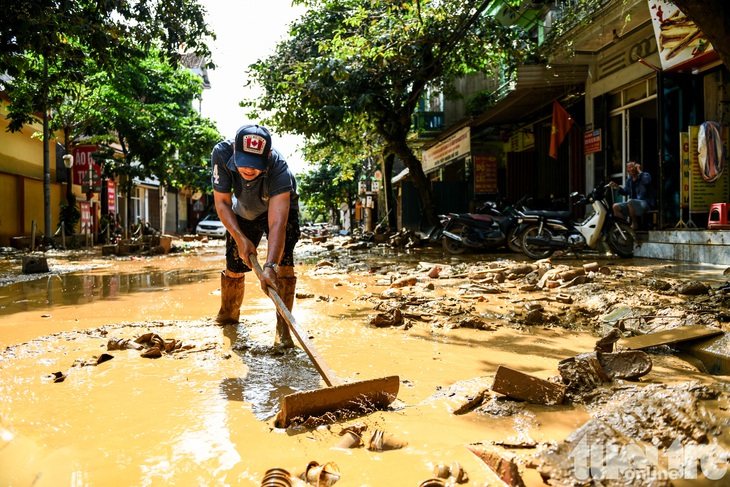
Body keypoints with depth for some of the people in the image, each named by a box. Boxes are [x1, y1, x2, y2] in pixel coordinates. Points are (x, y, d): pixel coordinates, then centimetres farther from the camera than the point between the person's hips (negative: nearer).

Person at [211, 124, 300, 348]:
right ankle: (228, 314, 34)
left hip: (280, 207, -3)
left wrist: (270, 266, -60)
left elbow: (277, 223, -49)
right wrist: (240, 238, -35)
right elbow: (222, 203, -24)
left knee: (283, 261, -22)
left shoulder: (279, 169, -42)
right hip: (243, 211, 3)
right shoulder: (221, 154, -33)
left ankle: (283, 327, -13)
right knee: (234, 266, 6)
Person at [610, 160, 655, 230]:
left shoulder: (645, 175, -5)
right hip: (633, 204, 7)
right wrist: (617, 187, 8)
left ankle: (635, 224, -18)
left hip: (645, 203, -7)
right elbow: (626, 192, 26)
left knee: (630, 201, -36)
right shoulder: (629, 180, 14)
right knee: (615, 206, -9)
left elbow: (647, 180, -31)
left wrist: (639, 170, -18)